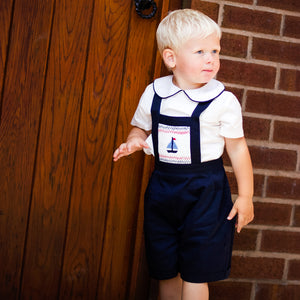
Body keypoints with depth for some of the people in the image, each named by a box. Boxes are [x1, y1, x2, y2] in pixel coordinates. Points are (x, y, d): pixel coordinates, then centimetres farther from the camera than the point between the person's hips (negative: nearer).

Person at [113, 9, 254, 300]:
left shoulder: (223, 101, -10)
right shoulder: (154, 93, -1)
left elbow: (237, 148, -4)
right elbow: (140, 127, 15)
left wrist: (245, 196, -1)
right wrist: (134, 142, -9)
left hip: (204, 190, -4)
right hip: (162, 186, 4)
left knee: (195, 272, 1)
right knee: (165, 270, 16)